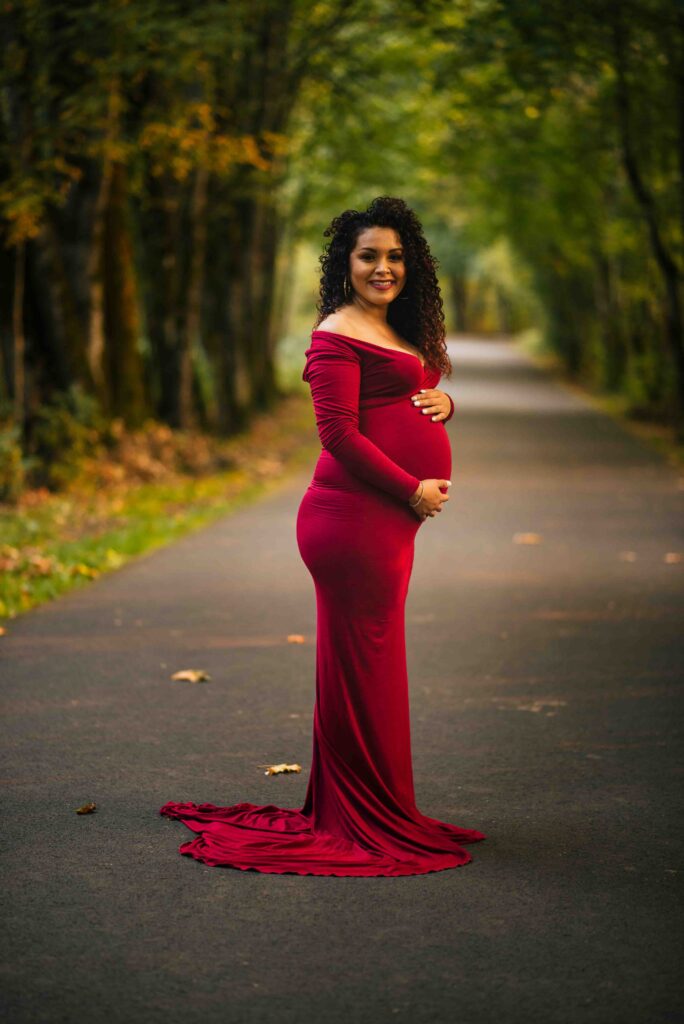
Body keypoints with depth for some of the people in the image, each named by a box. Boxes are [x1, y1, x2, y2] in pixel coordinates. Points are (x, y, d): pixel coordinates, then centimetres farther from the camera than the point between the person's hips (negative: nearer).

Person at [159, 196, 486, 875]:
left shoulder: (400, 333, 20)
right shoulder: (339, 335, -9)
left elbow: (422, 398, 28)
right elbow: (340, 434, -16)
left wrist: (444, 401, 4)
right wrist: (414, 489, -14)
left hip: (388, 522, 10)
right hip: (356, 519, -10)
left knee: (367, 668, 15)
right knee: (364, 668, -5)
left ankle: (350, 813, 25)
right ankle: (369, 826, 2)